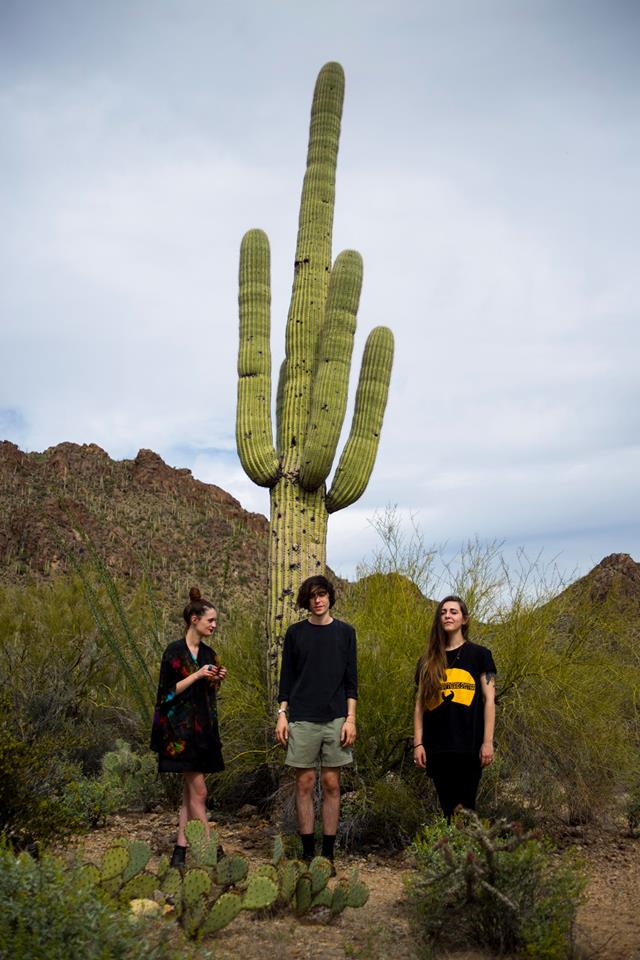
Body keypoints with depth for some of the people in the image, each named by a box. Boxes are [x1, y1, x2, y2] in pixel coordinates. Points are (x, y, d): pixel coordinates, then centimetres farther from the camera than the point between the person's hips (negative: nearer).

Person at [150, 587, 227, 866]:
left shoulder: (208, 653, 11)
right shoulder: (174, 651, -10)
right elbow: (168, 691, -12)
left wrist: (217, 681, -2)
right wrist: (197, 675, -18)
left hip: (204, 728, 7)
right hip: (181, 728, -7)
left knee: (190, 790, 8)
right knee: (198, 791, -6)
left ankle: (181, 849, 14)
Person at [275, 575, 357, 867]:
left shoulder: (345, 632, 5)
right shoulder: (295, 633, 6)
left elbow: (351, 680, 5)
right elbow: (286, 678, 7)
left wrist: (351, 718, -3)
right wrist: (282, 714, -1)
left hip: (335, 720, 0)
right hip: (302, 720, 0)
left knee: (331, 785, 4)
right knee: (304, 784, 3)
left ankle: (328, 853, 11)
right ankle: (308, 852, 12)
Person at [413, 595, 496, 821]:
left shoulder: (479, 654, 4)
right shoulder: (428, 662, 12)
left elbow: (489, 700, 0)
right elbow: (420, 704, 10)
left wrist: (488, 741, -7)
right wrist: (418, 743, 2)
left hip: (468, 745, -3)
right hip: (437, 747, 3)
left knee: (465, 807, -2)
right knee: (447, 809, 7)